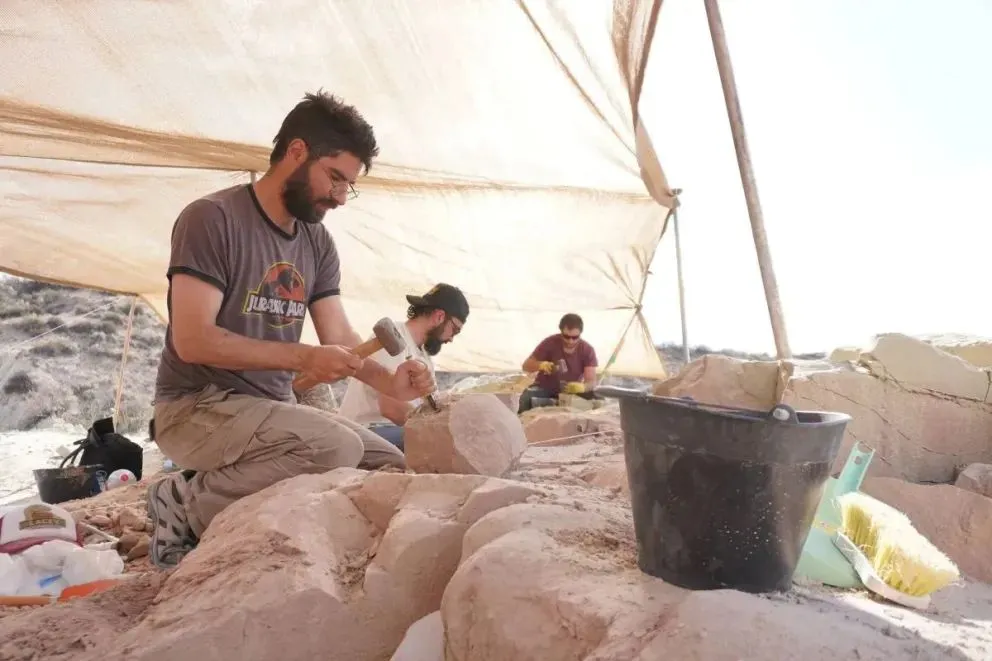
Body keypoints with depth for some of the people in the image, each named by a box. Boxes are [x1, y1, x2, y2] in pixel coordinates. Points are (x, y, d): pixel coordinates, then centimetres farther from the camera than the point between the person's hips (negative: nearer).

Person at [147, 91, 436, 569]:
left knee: (393, 470, -1)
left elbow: (341, 338, 4)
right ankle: (188, 503, -9)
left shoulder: (318, 244, 8)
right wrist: (302, 358, -25)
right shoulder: (212, 219, -13)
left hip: (273, 408, 8)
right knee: (335, 447, -31)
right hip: (198, 407, -8)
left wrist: (388, 382, -16)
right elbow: (193, 340, -20)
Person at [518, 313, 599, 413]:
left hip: (571, 391, 1)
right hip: (545, 388, -1)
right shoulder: (550, 342, -16)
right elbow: (526, 365, -12)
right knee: (526, 399, -31)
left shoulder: (587, 350, -13)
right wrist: (541, 365, -34)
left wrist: (582, 387, -43)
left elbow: (592, 381, -19)